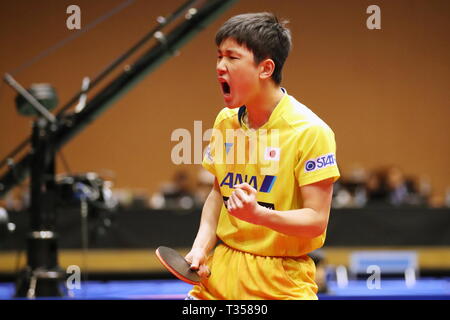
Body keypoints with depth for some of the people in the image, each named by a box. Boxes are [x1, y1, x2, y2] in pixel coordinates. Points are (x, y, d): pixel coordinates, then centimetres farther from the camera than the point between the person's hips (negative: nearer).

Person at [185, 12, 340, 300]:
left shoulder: (311, 132, -14)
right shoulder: (225, 121, 5)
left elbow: (316, 220, -16)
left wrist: (258, 214, -31)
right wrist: (202, 246, 0)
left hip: (281, 284, -5)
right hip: (220, 273, 5)